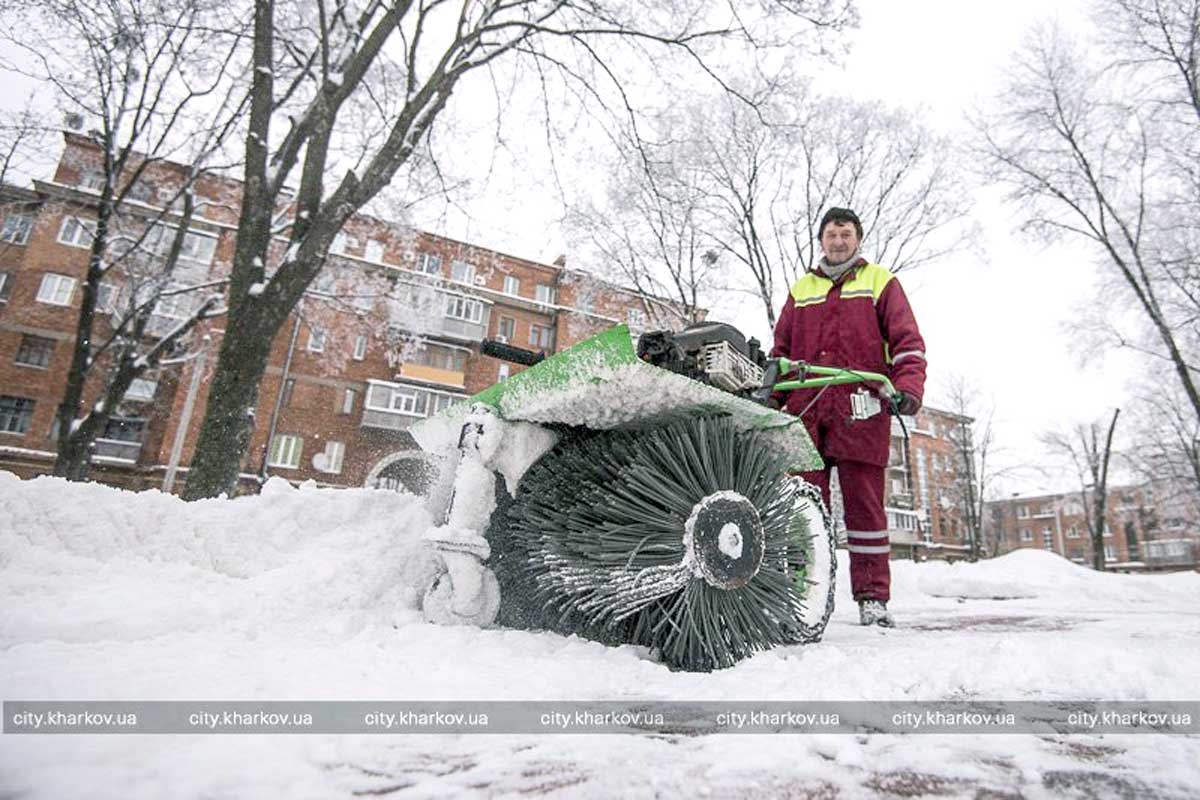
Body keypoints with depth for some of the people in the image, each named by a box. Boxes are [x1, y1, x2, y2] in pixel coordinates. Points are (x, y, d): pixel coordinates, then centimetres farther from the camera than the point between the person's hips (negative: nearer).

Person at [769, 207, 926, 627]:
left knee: (864, 504, 0)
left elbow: (907, 341, 5)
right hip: (805, 412, 3)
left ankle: (872, 597, 9)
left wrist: (907, 388, -12)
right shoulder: (801, 289, 23)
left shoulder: (880, 281, 15)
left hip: (861, 412, -2)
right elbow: (781, 352, 21)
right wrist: (770, 399, 10)